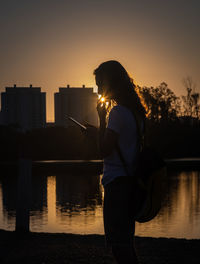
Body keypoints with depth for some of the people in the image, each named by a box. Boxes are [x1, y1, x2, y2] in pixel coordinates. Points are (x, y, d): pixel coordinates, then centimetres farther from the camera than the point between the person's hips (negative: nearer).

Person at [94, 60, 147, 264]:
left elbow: (105, 150, -15)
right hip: (131, 179, 9)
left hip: (117, 182, -9)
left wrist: (102, 118, -7)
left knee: (117, 242, -7)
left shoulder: (117, 112, -13)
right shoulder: (136, 111, 13)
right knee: (125, 241, 16)